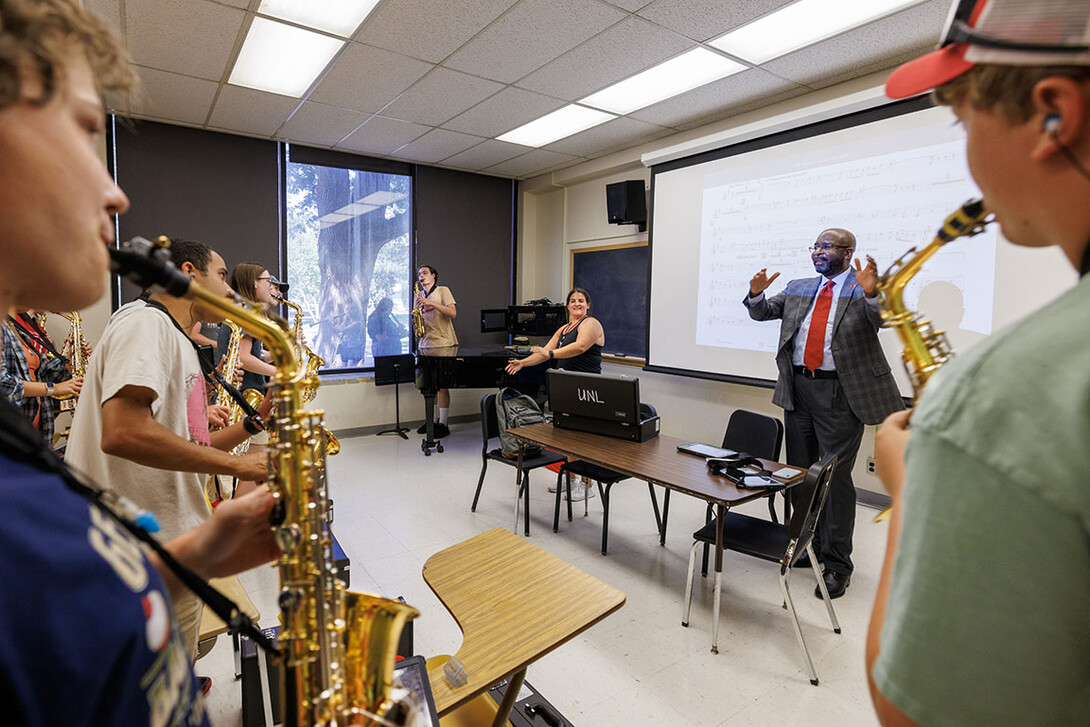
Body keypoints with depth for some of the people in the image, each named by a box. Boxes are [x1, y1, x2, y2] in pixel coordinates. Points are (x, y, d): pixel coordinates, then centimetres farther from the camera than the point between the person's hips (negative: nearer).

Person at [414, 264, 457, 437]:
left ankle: (443, 424, 0)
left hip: (442, 344, -5)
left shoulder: (443, 291, 2)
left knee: (441, 384, -6)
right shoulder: (419, 296, 17)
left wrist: (432, 303, -18)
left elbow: (453, 313, -10)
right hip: (425, 344, 5)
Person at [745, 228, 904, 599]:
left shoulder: (865, 290, -2)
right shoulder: (798, 289, 13)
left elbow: (884, 319, -17)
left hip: (840, 394, -5)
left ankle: (837, 563, 14)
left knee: (835, 476, -1)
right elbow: (763, 312, 12)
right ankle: (807, 546, 32)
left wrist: (871, 293, -36)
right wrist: (757, 294, -8)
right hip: (798, 389, 6)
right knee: (799, 472, 14)